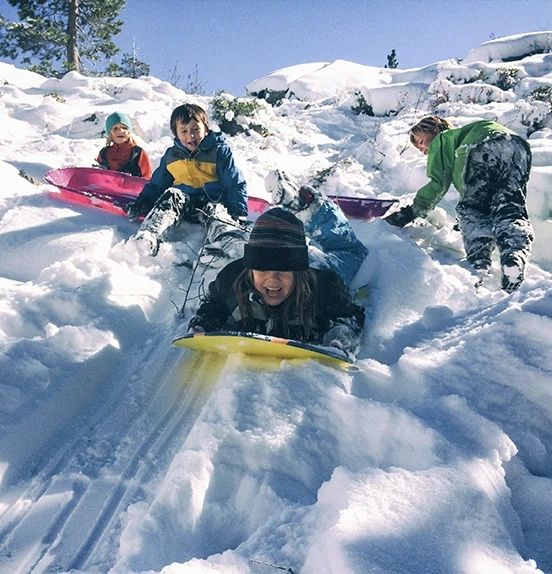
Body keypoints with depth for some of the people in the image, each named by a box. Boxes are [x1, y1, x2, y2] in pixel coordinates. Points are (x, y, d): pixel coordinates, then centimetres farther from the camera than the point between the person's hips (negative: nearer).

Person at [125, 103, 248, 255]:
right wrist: (140, 203, 6)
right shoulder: (171, 156, 15)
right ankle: (147, 239, -53)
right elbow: (157, 184, 24)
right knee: (172, 195, -30)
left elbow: (236, 184, 1)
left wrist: (239, 214, -13)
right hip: (184, 205, 1)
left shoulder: (219, 150, 4)